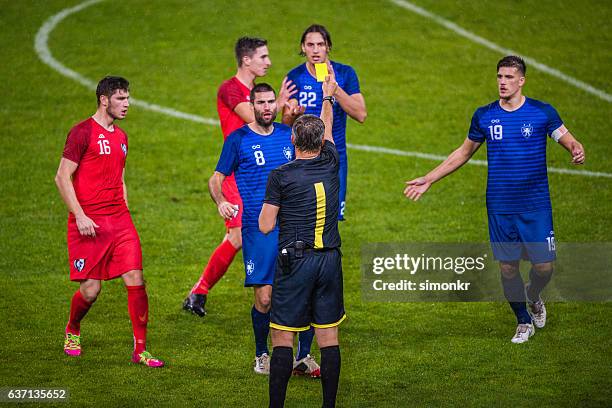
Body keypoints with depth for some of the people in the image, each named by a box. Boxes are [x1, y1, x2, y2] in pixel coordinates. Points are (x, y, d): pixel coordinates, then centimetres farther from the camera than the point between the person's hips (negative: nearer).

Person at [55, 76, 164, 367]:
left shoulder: (121, 137, 16)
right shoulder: (82, 132, -6)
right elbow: (62, 177, -9)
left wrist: (124, 214, 15)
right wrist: (79, 216, -15)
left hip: (119, 222, 6)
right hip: (88, 223, -6)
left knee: (136, 281, -6)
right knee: (90, 289, -2)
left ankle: (140, 350, -1)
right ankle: (72, 331, 29)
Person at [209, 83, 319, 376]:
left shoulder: (288, 135, 11)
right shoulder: (238, 139, 0)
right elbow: (216, 179, 2)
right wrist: (221, 202, -17)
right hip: (257, 228, -3)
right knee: (264, 297, -5)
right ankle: (261, 355, 16)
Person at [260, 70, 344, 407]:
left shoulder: (281, 176, -8)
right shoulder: (331, 165, 3)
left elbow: (266, 226, -5)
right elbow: (327, 131, 25)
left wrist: (270, 204, 16)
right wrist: (328, 96, 40)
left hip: (295, 262, -4)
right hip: (330, 260, 4)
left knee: (283, 338, -1)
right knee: (328, 337, 7)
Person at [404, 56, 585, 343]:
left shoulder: (542, 112, -3)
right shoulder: (484, 116, 4)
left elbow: (569, 141, 0)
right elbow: (464, 152, 16)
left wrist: (577, 151, -26)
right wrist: (428, 180, 15)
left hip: (536, 206, -2)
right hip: (499, 208, 2)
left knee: (543, 266, -3)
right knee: (507, 267, 4)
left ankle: (533, 298, 31)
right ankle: (523, 322, 24)